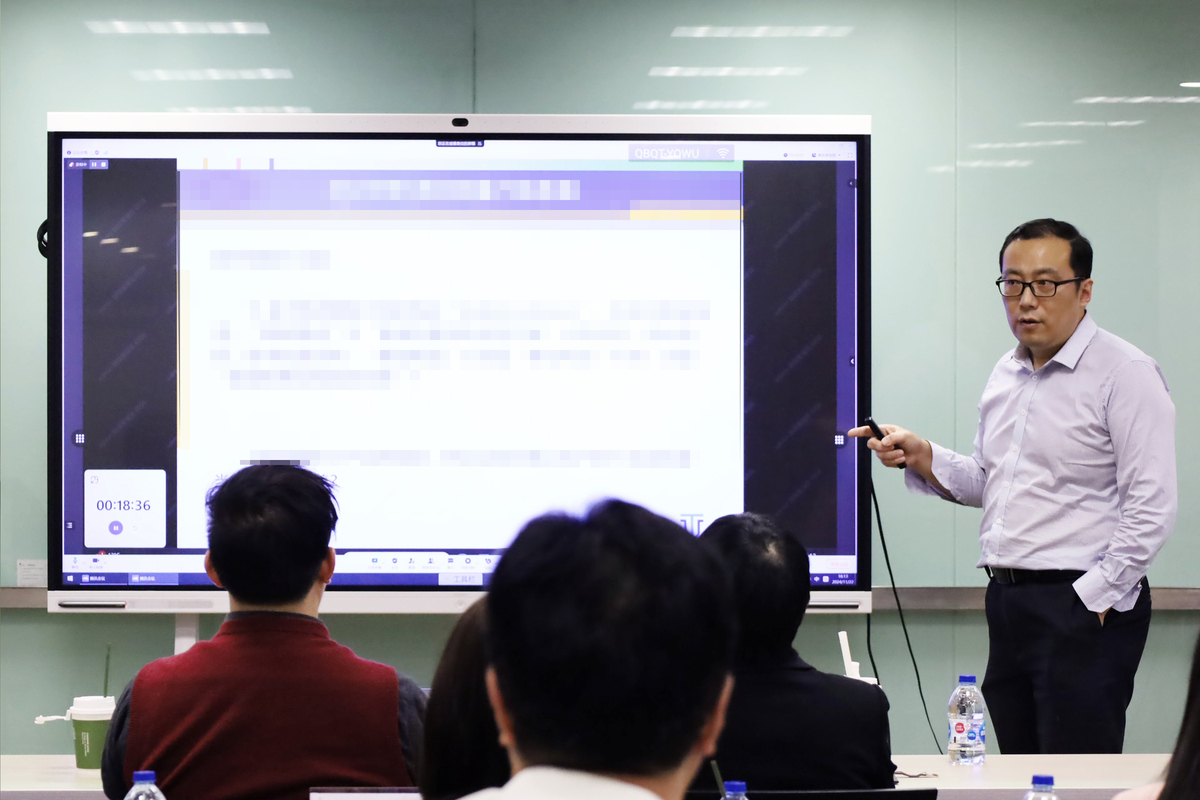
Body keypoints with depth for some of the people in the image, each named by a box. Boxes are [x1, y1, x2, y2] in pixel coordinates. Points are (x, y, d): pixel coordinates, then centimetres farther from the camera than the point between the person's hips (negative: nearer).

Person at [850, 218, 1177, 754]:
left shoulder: (1125, 374, -9)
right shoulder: (1005, 375, 16)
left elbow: (1151, 508, -15)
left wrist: (1095, 595, -17)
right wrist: (922, 458, 8)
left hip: (1084, 608, -8)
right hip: (1007, 601, 8)